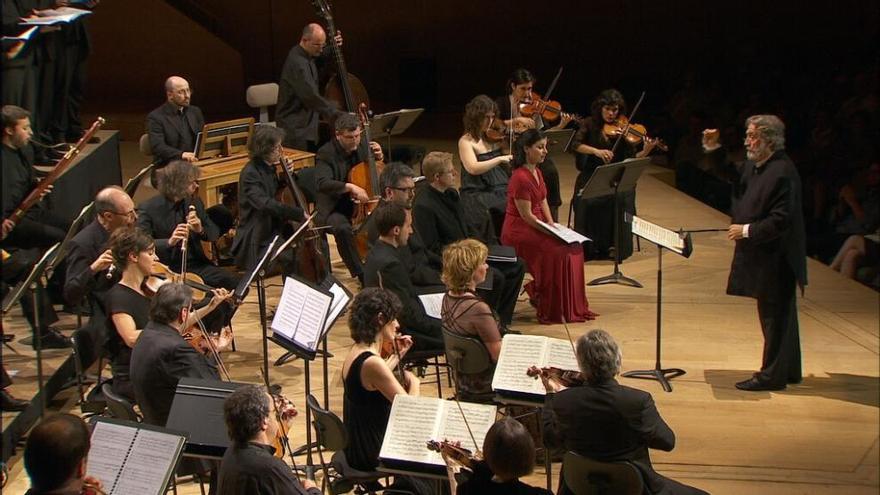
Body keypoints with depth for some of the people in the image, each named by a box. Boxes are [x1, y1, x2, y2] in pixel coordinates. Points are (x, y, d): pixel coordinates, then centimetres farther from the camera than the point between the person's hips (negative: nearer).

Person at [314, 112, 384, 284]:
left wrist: (379, 158, -3)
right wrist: (350, 187, -41)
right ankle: (362, 274, -26)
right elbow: (322, 183, -30)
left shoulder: (362, 148, 5)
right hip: (335, 210, -5)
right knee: (343, 228, -37)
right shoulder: (326, 153, -12)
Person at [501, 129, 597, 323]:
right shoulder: (521, 178, -21)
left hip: (534, 227, 10)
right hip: (518, 232, -10)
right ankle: (551, 311, -7)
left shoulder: (537, 173, 9)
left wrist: (552, 225, 1)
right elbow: (526, 215, -20)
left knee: (573, 247, -2)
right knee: (558, 251, -21)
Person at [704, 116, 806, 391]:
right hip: (764, 256, 10)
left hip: (775, 257, -10)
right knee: (780, 317, 19)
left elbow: (781, 220, -26)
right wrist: (713, 150, 11)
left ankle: (772, 376, 9)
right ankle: (788, 370, 30)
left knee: (774, 316, 0)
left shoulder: (782, 172, -22)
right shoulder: (754, 165, 7)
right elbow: (732, 175, 25)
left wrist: (747, 230, -20)